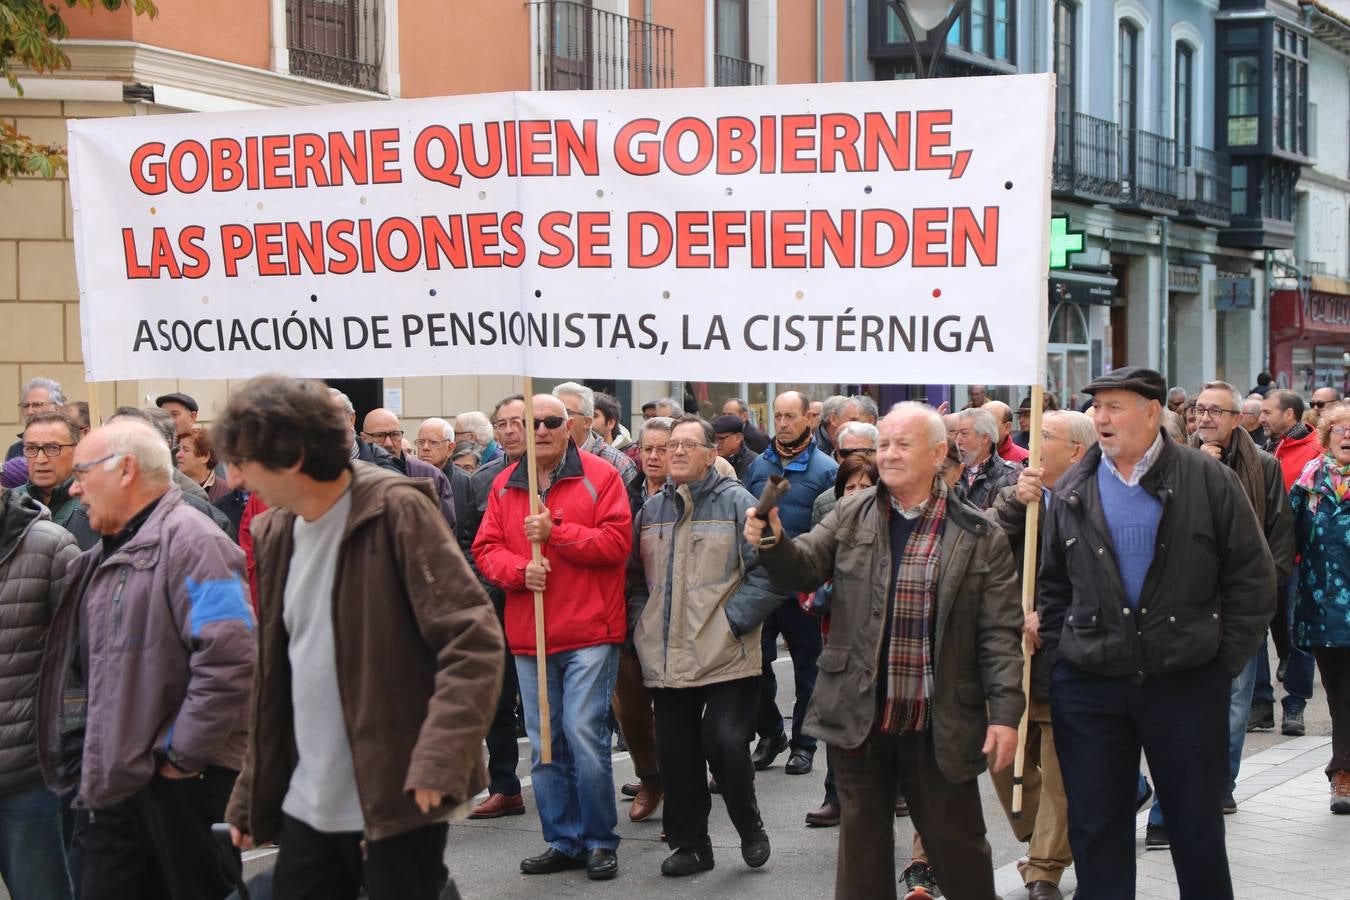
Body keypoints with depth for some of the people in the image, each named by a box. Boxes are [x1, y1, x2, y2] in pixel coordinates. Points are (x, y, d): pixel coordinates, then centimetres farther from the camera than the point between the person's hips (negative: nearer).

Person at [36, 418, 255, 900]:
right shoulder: (106, 555, 17)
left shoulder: (188, 540, -13)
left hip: (183, 780, -9)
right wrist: (91, 765, 14)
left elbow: (229, 656, -23)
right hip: (115, 783, 9)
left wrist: (184, 754, -18)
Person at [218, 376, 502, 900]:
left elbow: (474, 641, -17)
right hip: (305, 808, 6)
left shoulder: (395, 512, -11)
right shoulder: (275, 533, 9)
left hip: (395, 805, -6)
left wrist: (440, 758, -27)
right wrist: (250, 797, 15)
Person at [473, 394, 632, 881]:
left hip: (589, 633, -5)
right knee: (544, 744, 8)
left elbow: (617, 542, -10)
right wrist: (519, 570, -13)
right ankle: (563, 841, 19)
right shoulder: (505, 485, 10)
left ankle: (600, 842, 4)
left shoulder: (600, 476, -2)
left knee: (584, 735, -10)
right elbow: (486, 548, 7)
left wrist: (554, 532, -15)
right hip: (528, 637, 5)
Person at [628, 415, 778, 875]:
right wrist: (641, 624, 7)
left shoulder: (736, 502, -3)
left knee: (726, 744, -9)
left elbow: (768, 570, -9)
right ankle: (689, 843, 20)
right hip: (666, 659, 5)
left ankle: (750, 828, 15)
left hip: (725, 657, -5)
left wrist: (733, 620, -14)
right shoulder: (652, 508, 14)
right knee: (676, 752, 8)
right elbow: (635, 576, 21)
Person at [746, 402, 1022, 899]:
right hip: (858, 716, 3)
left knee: (957, 843, 8)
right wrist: (773, 541, -25)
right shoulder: (849, 516, 5)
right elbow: (804, 568, -4)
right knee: (862, 841, 13)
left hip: (940, 726, -2)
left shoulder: (979, 537, -4)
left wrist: (1005, 713, -12)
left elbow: (1000, 633, -5)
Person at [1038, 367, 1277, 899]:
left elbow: (1252, 579, -1)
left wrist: (1225, 661, -4)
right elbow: (1052, 584, 13)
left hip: (1188, 683, -2)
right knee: (1096, 829, 8)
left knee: (1197, 826, 9)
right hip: (1088, 686, 2)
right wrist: (1059, 651, 4)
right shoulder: (1072, 490, 6)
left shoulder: (1210, 481, -3)